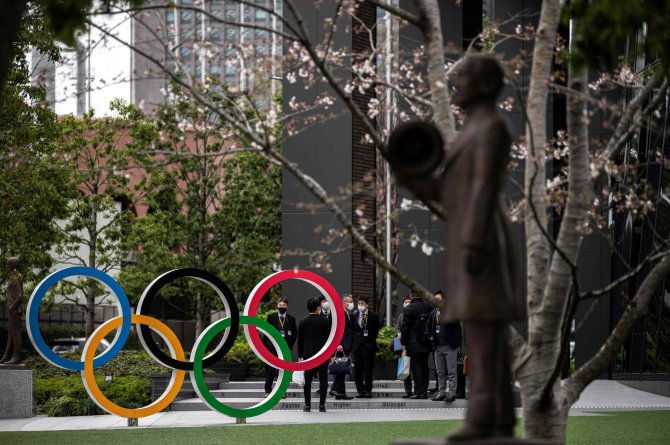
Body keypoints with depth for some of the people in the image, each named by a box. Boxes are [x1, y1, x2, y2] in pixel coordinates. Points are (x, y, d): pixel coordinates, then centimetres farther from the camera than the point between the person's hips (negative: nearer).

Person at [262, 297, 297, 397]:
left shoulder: (291, 319, 5)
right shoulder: (271, 317, 4)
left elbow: (295, 333, 9)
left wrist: (290, 344, -3)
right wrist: (265, 345, -2)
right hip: (272, 346, -1)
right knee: (270, 369, -1)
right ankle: (268, 390, 7)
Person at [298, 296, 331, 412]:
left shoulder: (303, 322, 0)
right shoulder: (325, 321, -6)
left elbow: (300, 340, 3)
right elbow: (329, 338, -4)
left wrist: (300, 356, 9)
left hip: (307, 354, 2)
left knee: (307, 380, 5)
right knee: (323, 380, 3)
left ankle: (307, 405, 5)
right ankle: (322, 405, -1)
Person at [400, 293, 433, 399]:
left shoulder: (408, 309, -10)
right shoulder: (429, 308, 5)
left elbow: (405, 327, -10)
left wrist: (403, 343, -4)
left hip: (414, 344, -5)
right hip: (427, 344, 5)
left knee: (416, 367, -3)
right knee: (424, 367, 11)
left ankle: (419, 392, -8)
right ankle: (424, 391, 12)